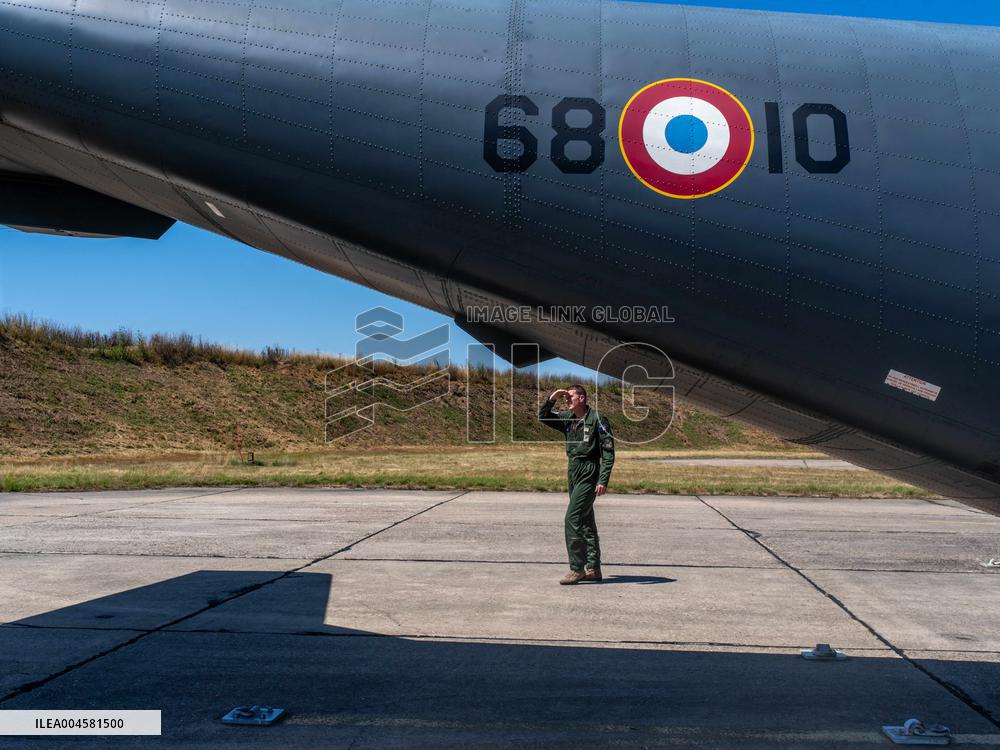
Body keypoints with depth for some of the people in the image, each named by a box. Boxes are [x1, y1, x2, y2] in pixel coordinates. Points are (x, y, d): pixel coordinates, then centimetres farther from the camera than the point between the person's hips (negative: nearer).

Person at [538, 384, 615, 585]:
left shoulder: (597, 419, -11)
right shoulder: (568, 418, 10)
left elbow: (608, 451, -13)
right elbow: (543, 417, 15)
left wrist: (603, 480, -19)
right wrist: (552, 399, -2)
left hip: (589, 474, -8)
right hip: (574, 472, 8)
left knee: (573, 519, -12)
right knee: (586, 521, 12)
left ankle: (577, 568, -5)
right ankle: (593, 569, 21)